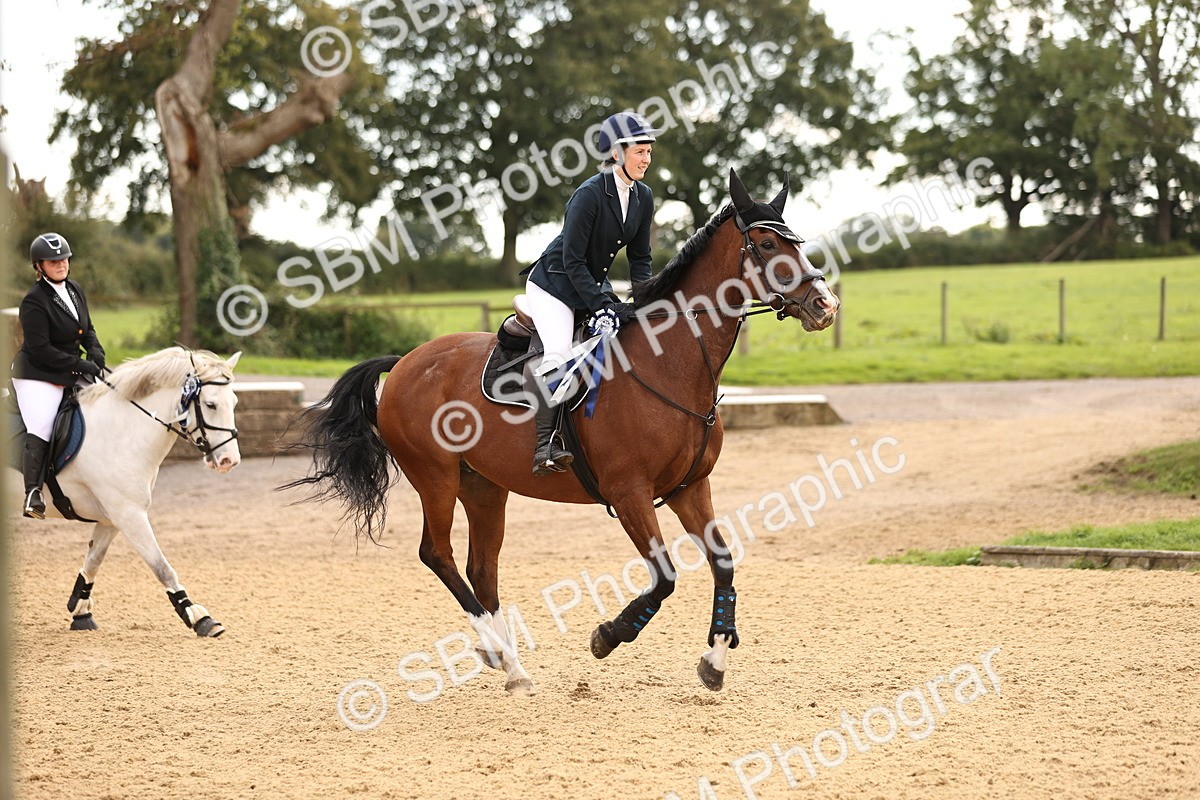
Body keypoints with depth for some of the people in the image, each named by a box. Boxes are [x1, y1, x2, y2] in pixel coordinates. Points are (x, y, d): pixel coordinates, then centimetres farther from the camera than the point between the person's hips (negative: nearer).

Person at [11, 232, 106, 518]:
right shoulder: (35, 301, -16)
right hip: (38, 376, -8)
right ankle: (33, 494, -13)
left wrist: (97, 355, -3)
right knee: (39, 434, -14)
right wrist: (80, 365, -20)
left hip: (68, 376, 8)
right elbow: (40, 349, -20)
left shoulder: (75, 290, 8)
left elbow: (87, 330, 18)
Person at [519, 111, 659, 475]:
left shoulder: (643, 197, 0)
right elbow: (572, 260, -22)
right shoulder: (589, 194, -23)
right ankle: (545, 442, -27)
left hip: (596, 284, 8)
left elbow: (639, 257, 8)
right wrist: (600, 306, -26)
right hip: (553, 284, -8)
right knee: (558, 353, -27)